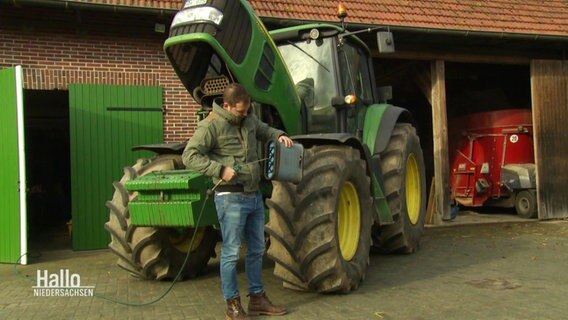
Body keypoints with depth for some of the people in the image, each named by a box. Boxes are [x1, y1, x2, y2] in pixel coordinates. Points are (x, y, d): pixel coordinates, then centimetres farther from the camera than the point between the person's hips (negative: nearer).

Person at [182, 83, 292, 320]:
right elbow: (190, 156, -16)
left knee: (256, 249, 15)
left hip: (254, 195, 8)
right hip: (231, 197, -8)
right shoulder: (211, 125, -13)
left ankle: (257, 299, 29)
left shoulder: (248, 118, 9)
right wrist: (220, 169, -24)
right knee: (231, 252, 0)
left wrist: (279, 135, 7)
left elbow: (264, 131, 29)